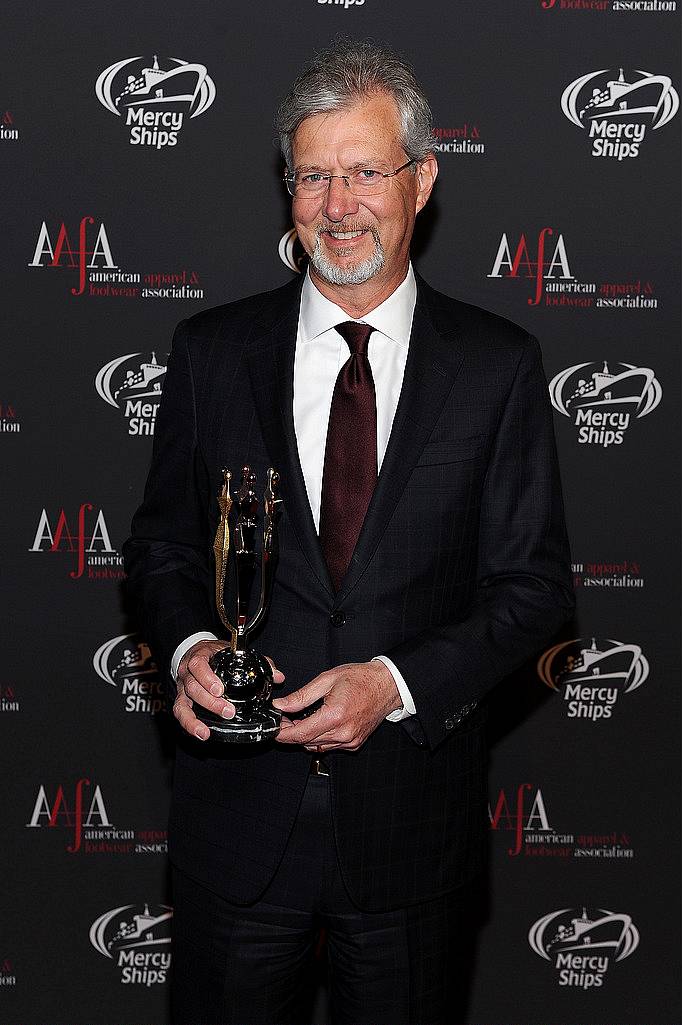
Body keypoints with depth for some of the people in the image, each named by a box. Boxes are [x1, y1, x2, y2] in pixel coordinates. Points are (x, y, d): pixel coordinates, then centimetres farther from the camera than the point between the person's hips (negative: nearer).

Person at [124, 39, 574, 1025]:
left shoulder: (499, 365, -4)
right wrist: (188, 647, -15)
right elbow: (162, 543, 6)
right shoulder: (212, 351, 1)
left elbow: (533, 582, -3)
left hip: (411, 817, 0)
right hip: (239, 805, 1)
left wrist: (396, 682, -17)